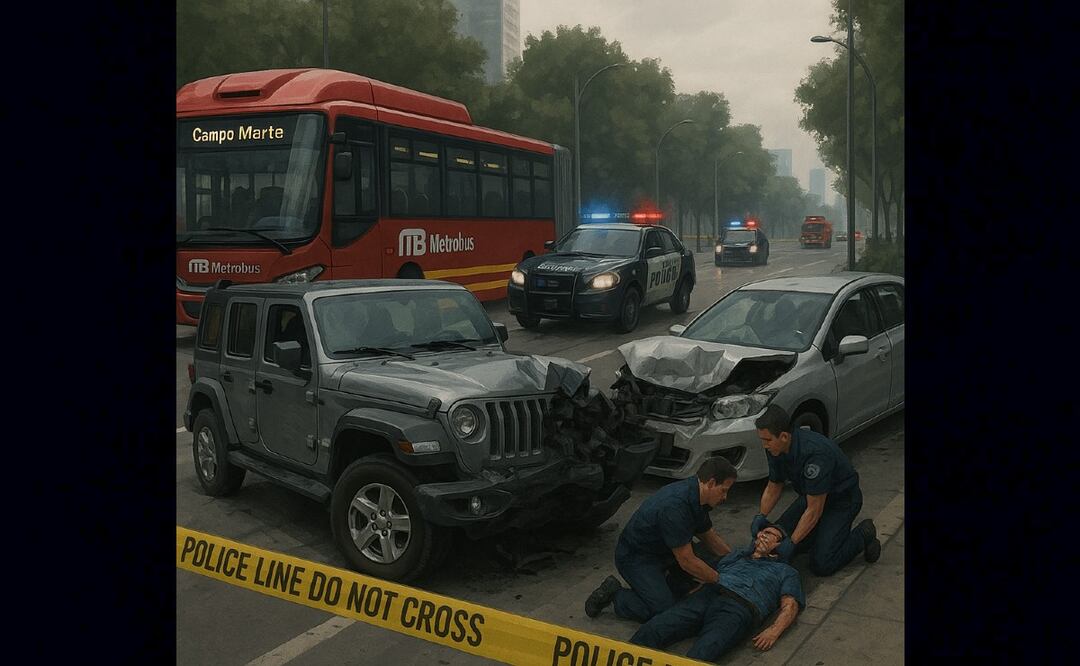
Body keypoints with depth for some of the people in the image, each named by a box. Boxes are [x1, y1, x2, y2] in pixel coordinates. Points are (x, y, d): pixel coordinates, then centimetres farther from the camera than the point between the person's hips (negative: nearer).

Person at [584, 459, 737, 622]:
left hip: (662, 550, 9)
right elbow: (686, 561, -27)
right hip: (635, 558, -9)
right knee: (666, 611, -19)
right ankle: (615, 595, -1)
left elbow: (709, 536, 13)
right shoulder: (675, 506, -33)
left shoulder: (697, 497, -4)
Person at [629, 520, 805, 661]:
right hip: (706, 596, 4)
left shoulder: (785, 571, 26)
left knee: (701, 654, -36)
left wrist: (774, 630, -10)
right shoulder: (736, 556, 38)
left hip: (739, 608, -4)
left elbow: (790, 605, 10)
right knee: (651, 630, -24)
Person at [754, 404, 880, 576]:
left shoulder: (814, 453, -37)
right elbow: (773, 487, 5)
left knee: (821, 565, -16)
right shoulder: (777, 449, -12)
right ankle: (824, 529, 14)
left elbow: (814, 510, -31)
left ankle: (863, 535, 5)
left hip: (842, 499, -8)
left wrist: (792, 543, -30)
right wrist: (761, 516, -10)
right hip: (811, 496, 8)